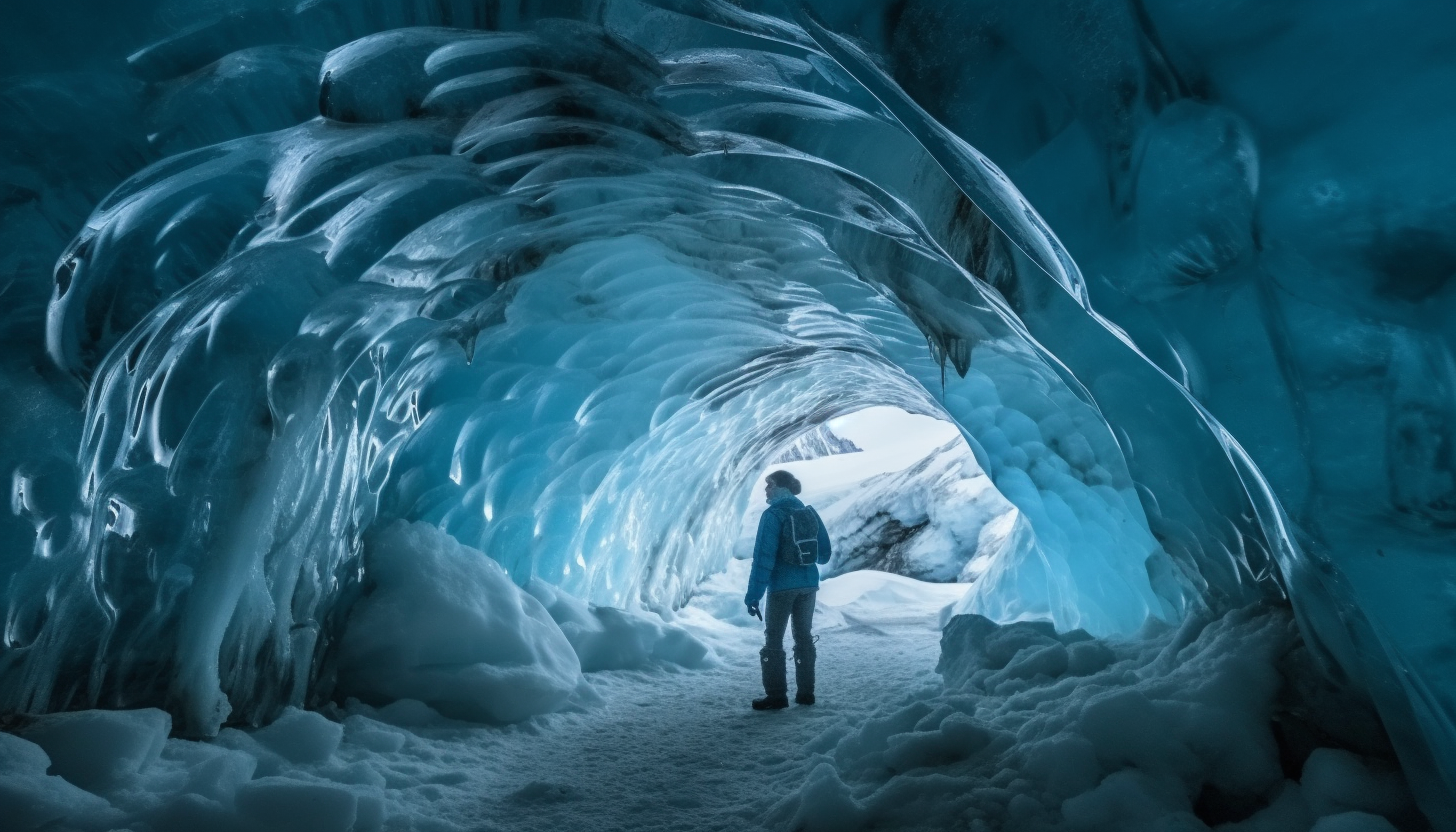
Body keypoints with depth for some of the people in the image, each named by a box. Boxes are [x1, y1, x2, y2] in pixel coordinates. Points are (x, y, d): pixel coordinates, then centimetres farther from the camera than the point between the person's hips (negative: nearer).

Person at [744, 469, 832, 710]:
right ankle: (805, 693, 21)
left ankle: (776, 695, 7)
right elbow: (825, 553, 9)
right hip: (809, 585, 6)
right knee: (804, 637, 16)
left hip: (782, 586, -6)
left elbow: (763, 557, -19)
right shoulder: (809, 512, 4)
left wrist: (753, 595, -16)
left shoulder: (772, 515, -14)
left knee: (773, 640, 6)